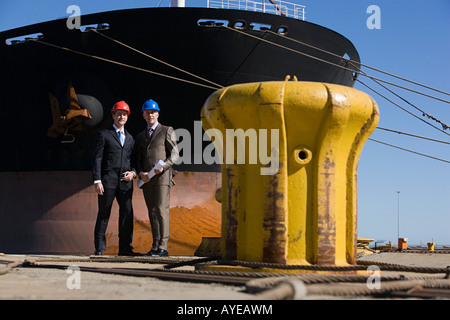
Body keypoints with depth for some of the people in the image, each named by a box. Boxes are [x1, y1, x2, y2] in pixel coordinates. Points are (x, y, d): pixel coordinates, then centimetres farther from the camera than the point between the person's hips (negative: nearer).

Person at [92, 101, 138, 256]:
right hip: (108, 179, -4)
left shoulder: (130, 138, 21)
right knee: (103, 214, -2)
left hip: (125, 181, 4)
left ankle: (125, 247, 4)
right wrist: (97, 180, -11)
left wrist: (133, 173, 1)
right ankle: (99, 247, 4)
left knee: (127, 213, -1)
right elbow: (97, 159, -1)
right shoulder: (103, 134, 6)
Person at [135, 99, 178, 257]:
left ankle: (163, 247, -16)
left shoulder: (167, 131, 5)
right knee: (152, 213, 4)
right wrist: (141, 173, -3)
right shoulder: (140, 136, 20)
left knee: (161, 210, -13)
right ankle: (155, 247, 6)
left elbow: (174, 154, 0)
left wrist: (163, 166, -17)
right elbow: (138, 159, 18)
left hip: (162, 177, -5)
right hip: (147, 179, 5)